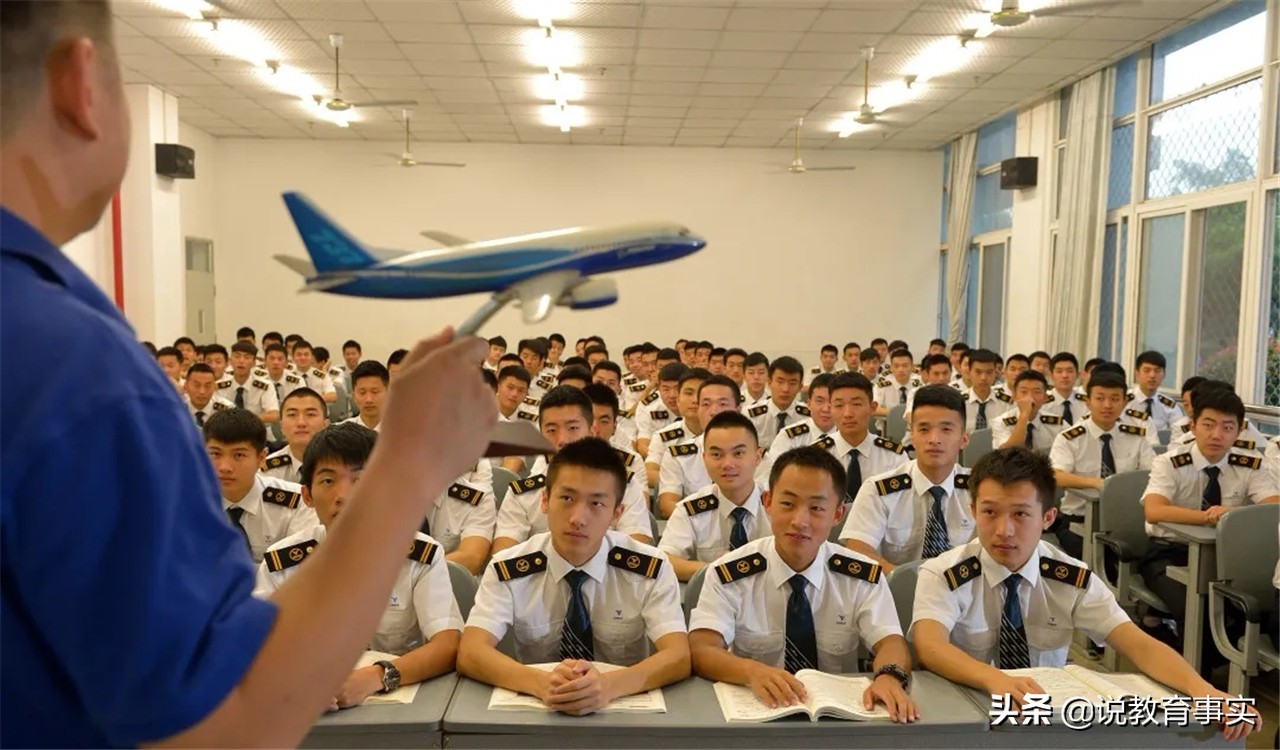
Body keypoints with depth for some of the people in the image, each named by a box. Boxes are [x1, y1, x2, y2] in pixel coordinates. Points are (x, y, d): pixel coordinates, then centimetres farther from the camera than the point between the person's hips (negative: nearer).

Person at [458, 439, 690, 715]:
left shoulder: (650, 568, -9)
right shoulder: (507, 569, -8)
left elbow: (679, 657, -18)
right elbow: (471, 653, -18)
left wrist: (608, 685, -36)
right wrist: (543, 683, -36)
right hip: (538, 710, 1)